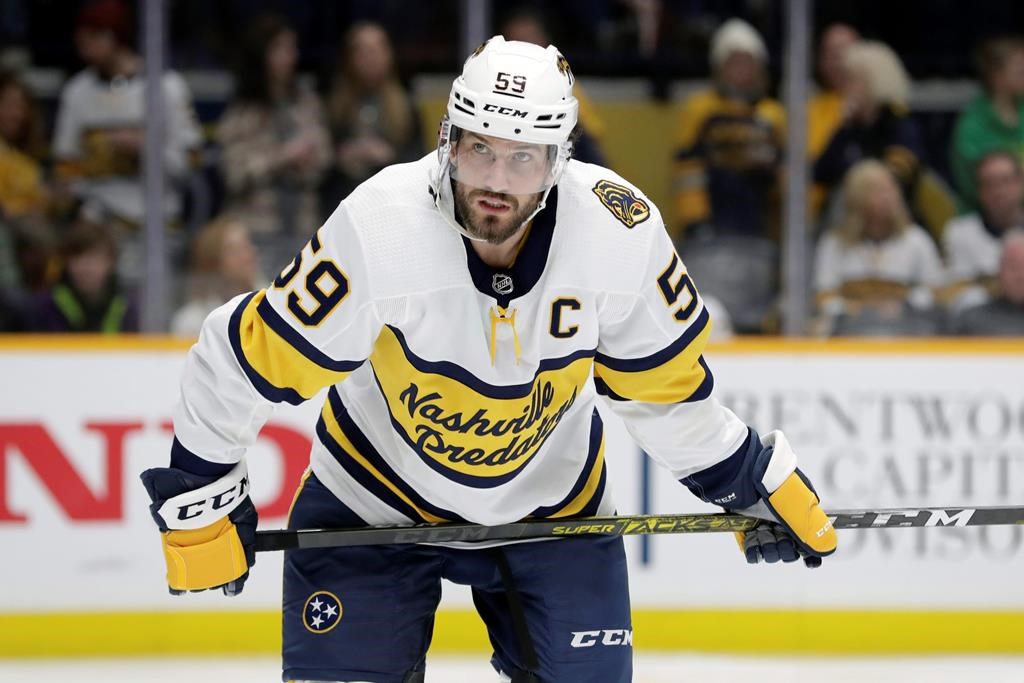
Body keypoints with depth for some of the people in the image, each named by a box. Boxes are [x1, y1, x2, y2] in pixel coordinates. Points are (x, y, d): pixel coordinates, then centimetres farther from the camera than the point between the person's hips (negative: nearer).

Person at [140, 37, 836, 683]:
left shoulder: (622, 233, -22)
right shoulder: (376, 232, -31)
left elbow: (663, 383, -3)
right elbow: (243, 357, -20)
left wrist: (758, 479, 1)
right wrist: (198, 495, -14)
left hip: (551, 504, 2)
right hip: (373, 500, -2)